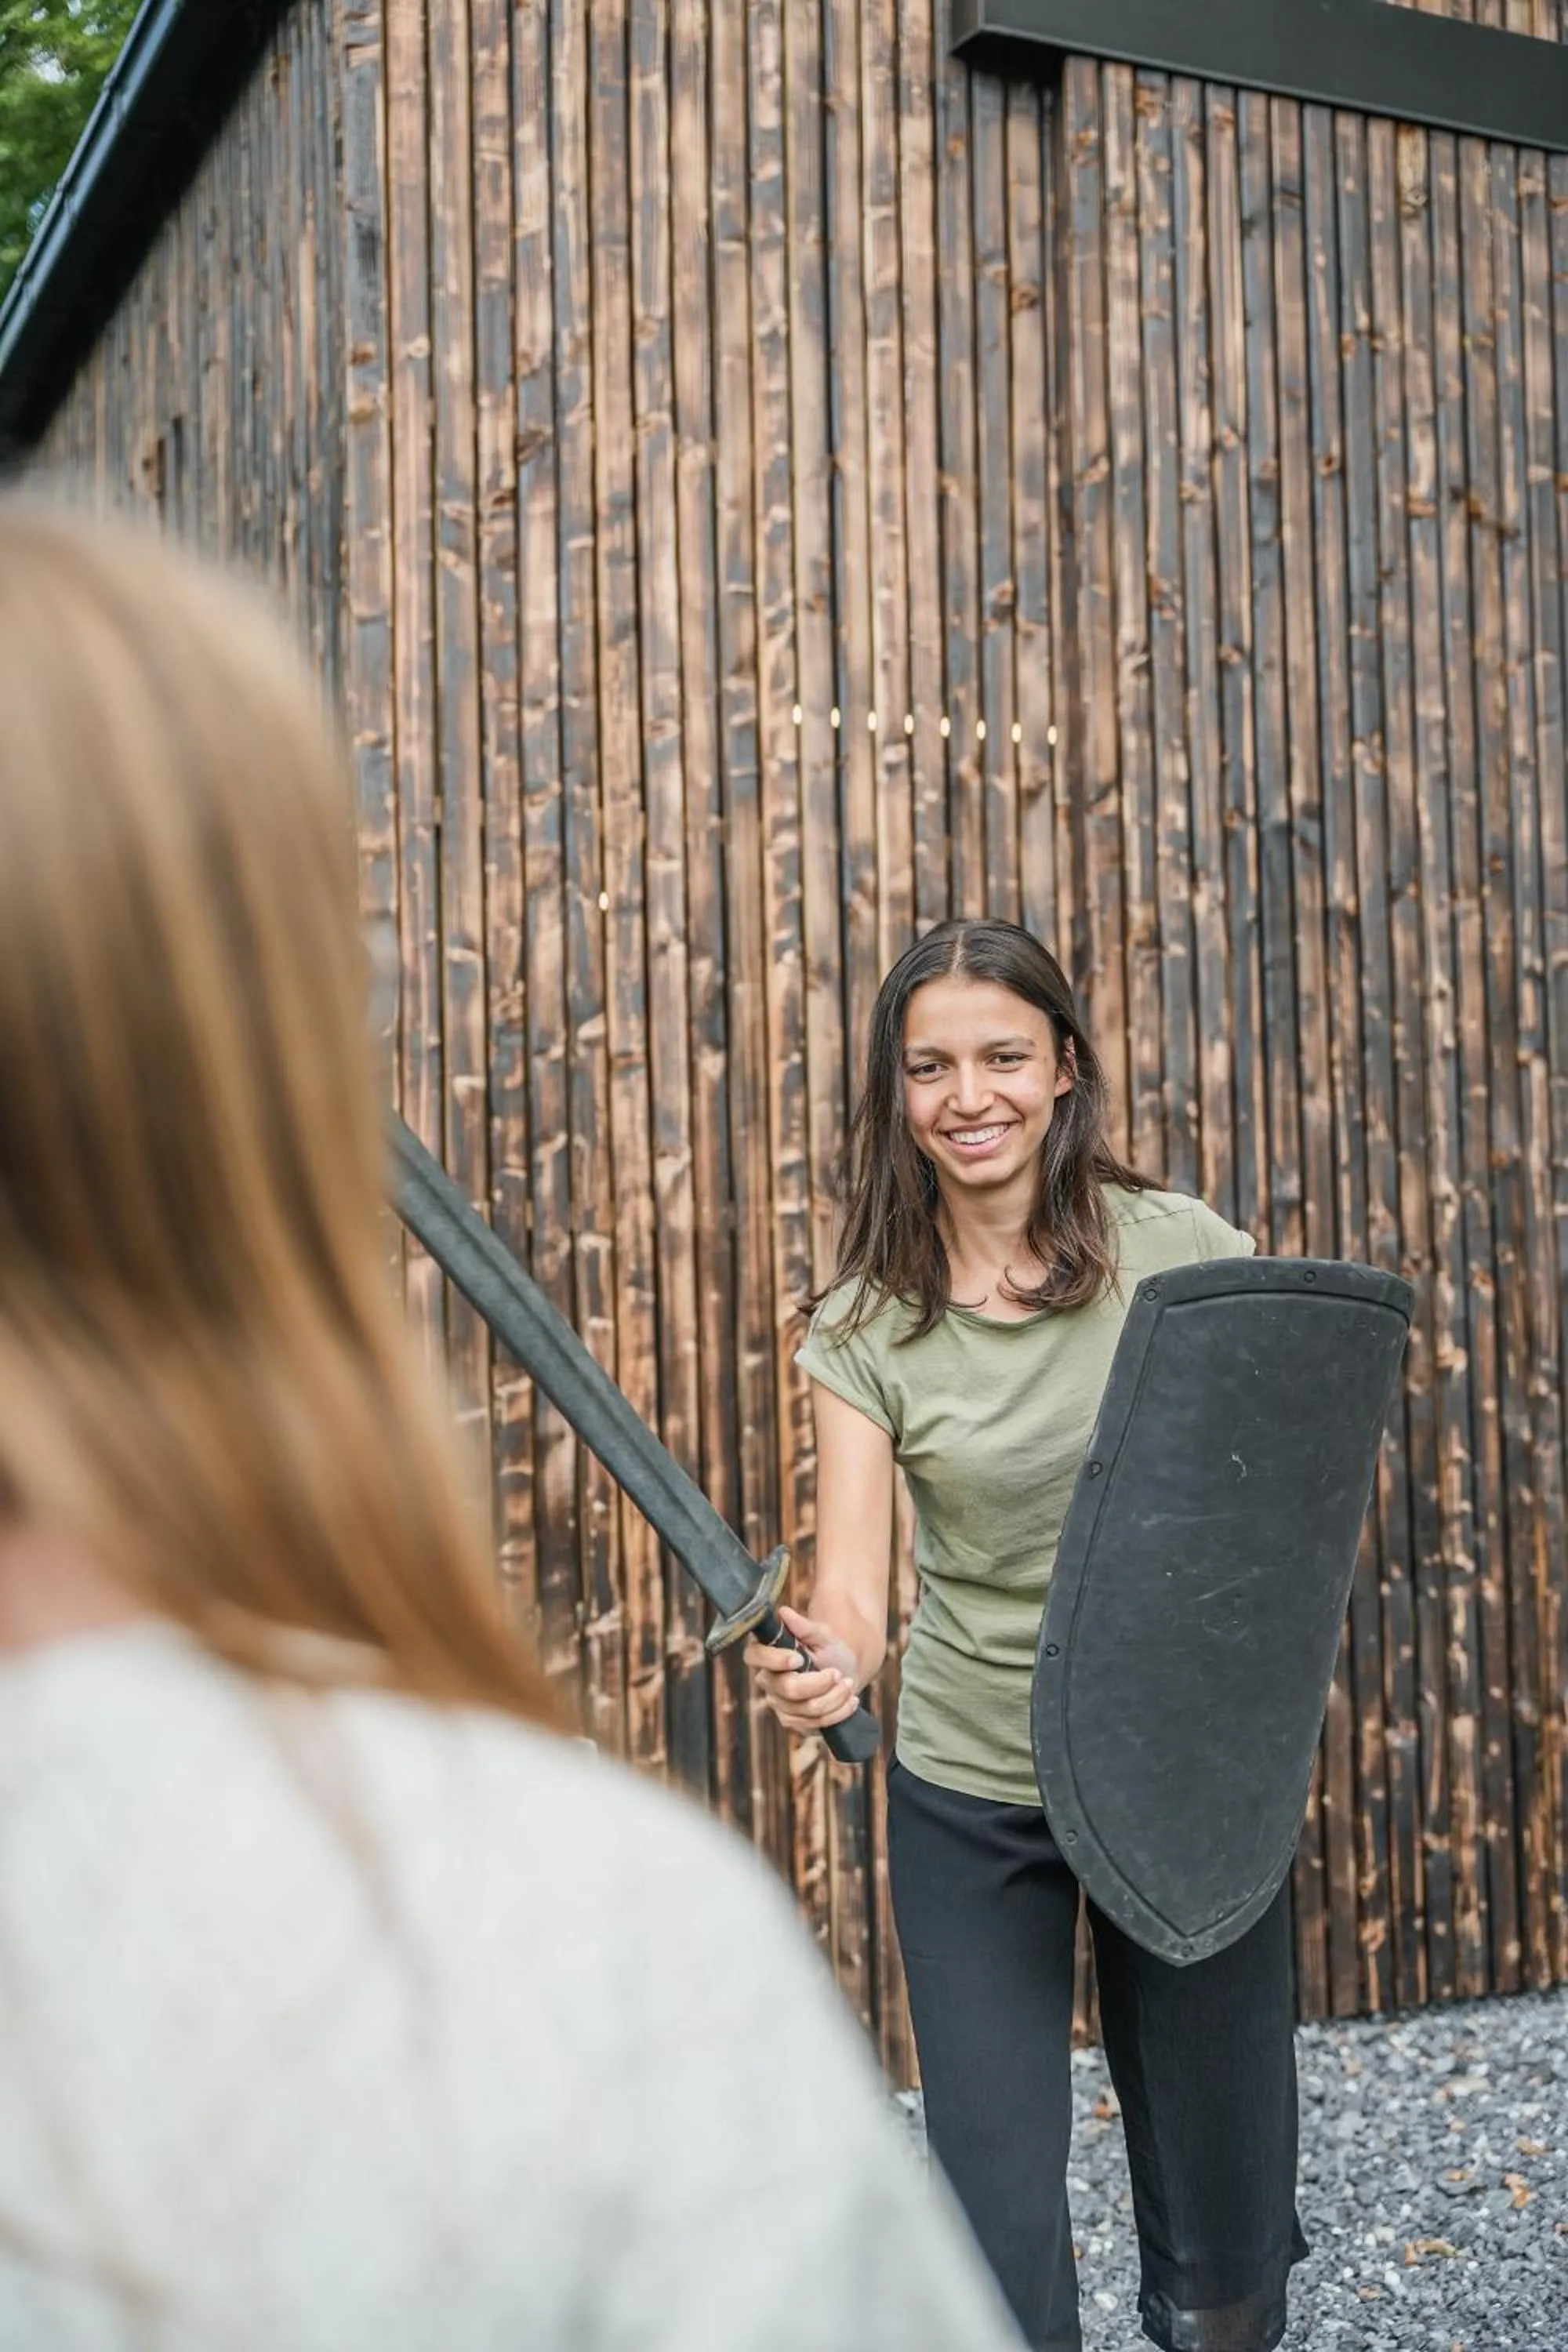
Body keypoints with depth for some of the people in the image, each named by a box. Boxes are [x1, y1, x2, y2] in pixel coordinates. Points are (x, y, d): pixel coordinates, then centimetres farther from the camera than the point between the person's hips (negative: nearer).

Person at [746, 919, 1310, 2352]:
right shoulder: (865, 1329, -6)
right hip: (970, 1799, 0)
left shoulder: (1186, 1251, -8)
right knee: (997, 2233, 2)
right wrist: (831, 1662, -35)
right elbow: (854, 1580, -12)